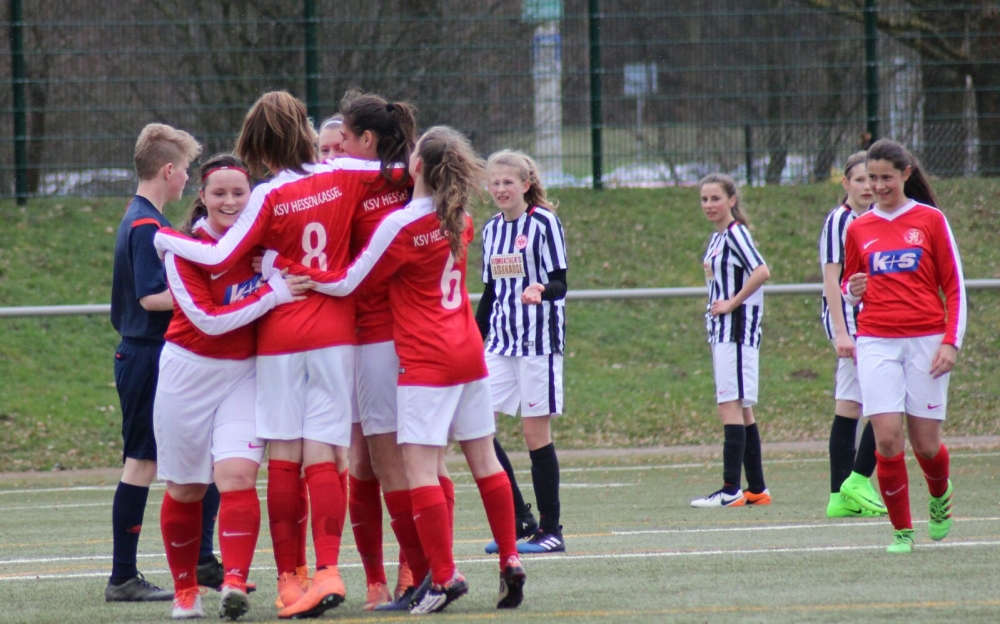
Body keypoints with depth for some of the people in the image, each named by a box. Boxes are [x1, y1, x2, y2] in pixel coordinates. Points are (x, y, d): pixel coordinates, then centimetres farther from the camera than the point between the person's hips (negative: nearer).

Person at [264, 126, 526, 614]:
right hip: (469, 352, 7)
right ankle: (510, 563, 15)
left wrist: (281, 265, -7)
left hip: (425, 361, -7)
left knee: (420, 468, -7)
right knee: (484, 461, 13)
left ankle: (444, 577, -11)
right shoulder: (460, 220, 6)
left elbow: (346, 283, -11)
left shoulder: (402, 226, -14)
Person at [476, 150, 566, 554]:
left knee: (536, 433, -4)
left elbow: (560, 283, -9)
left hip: (538, 339, -6)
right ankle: (519, 520, 2)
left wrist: (541, 290, -31)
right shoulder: (491, 230, 13)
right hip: (500, 341, 6)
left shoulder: (544, 222, -5)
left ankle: (550, 530, 5)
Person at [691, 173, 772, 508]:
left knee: (731, 405, -13)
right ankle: (756, 488, 15)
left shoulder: (736, 234, -12)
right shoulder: (717, 238, 16)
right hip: (722, 330, 10)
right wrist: (716, 308, 12)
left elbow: (761, 272, -27)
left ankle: (731, 489, -16)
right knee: (741, 409, 11)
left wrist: (732, 303, -20)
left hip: (738, 328, -10)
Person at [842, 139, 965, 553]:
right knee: (887, 438, -12)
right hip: (877, 343, 2)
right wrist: (852, 291, -3)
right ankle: (901, 530, 1)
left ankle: (940, 496, 33)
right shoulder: (858, 229, 10)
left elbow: (955, 286, 4)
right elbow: (848, 288, 22)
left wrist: (951, 341, -6)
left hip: (926, 342, -1)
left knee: (926, 443, 0)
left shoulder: (931, 220, 3)